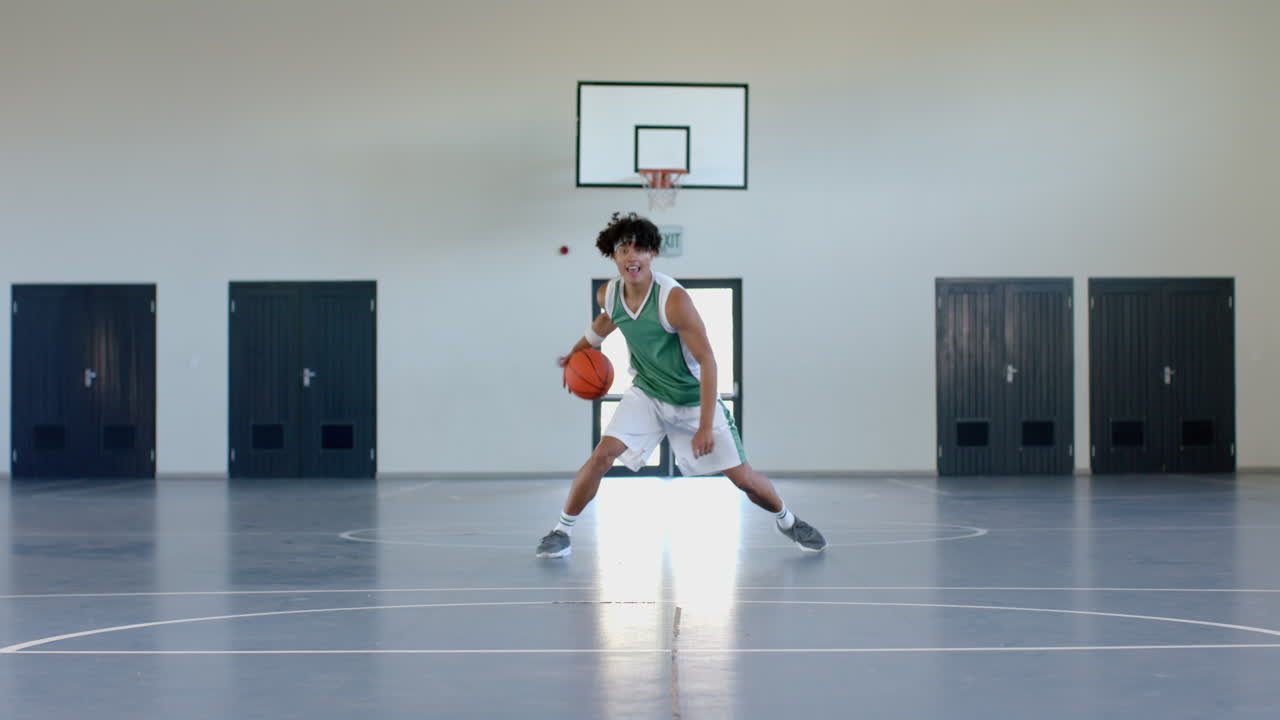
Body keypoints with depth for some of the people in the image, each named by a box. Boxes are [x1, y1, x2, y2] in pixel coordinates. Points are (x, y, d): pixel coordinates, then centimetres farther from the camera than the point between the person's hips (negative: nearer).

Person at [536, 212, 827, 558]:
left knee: (742, 477, 0)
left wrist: (705, 426, -27)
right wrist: (577, 351, 27)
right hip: (646, 393, 3)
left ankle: (787, 520, 29)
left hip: (693, 398, -3)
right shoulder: (608, 294, -12)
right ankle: (562, 531, -1)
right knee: (602, 454, -17)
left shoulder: (673, 299, -29)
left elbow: (706, 361, -25)